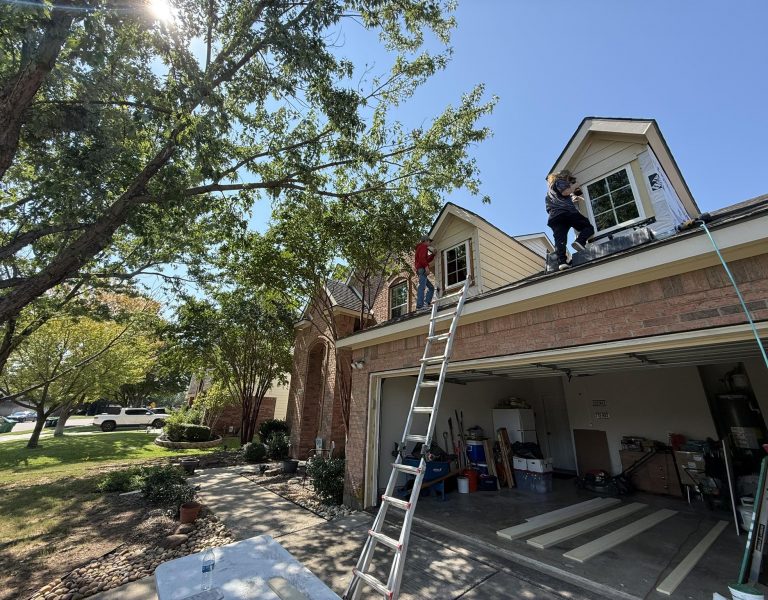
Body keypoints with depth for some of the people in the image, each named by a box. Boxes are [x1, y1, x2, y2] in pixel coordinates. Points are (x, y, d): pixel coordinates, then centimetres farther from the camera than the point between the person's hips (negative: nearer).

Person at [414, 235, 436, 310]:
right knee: (422, 287, -19)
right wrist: (426, 266, -23)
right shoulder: (423, 246, 3)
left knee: (431, 287, 11)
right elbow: (422, 257, -16)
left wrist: (433, 254, 28)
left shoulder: (421, 247, 33)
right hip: (422, 269, -10)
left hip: (420, 270, 10)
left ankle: (426, 302, -4)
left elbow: (427, 260, 34)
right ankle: (420, 305, -27)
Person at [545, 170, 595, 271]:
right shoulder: (560, 181, 16)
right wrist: (573, 187, 14)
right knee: (588, 227, 2)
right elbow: (565, 192, -4)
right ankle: (580, 241, -27)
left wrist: (573, 199, 47)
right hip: (566, 211, -6)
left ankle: (561, 262, -31)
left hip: (554, 216, 6)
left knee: (560, 240, -13)